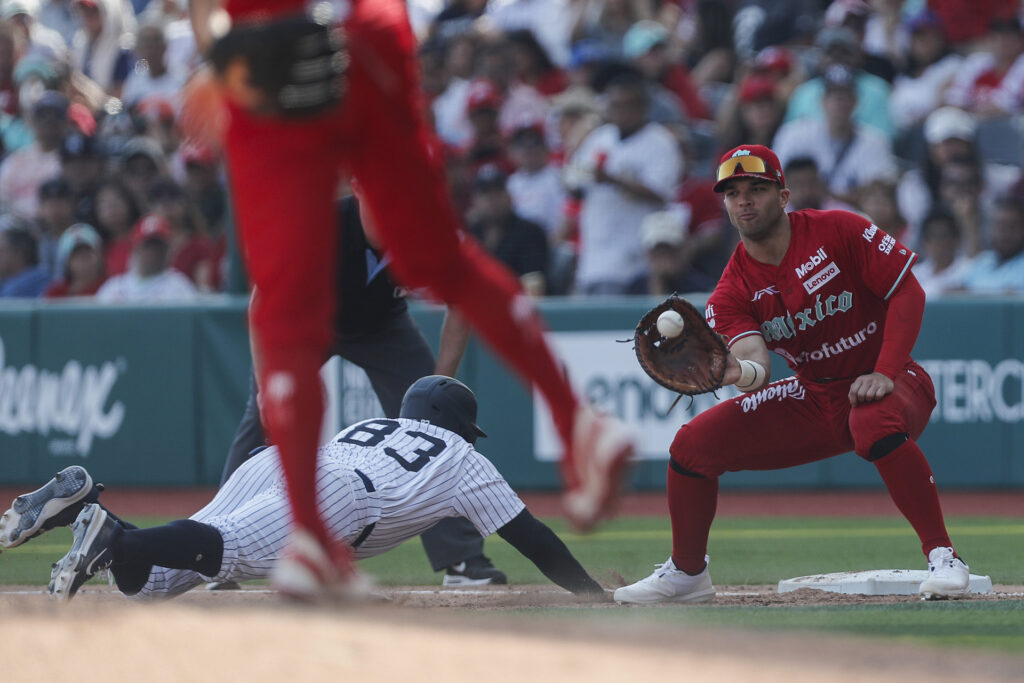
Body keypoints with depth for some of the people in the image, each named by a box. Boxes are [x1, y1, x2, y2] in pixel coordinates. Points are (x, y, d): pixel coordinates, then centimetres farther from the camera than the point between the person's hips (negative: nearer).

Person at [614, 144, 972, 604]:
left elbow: (908, 293, -12)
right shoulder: (731, 292, -4)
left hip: (888, 384, -5)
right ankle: (687, 573, 17)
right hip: (813, 399, 5)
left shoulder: (837, 231, -13)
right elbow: (753, 360, -21)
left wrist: (885, 374, -23)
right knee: (692, 443, -5)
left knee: (878, 426, -42)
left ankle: (942, 557, -29)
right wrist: (738, 371, -48)